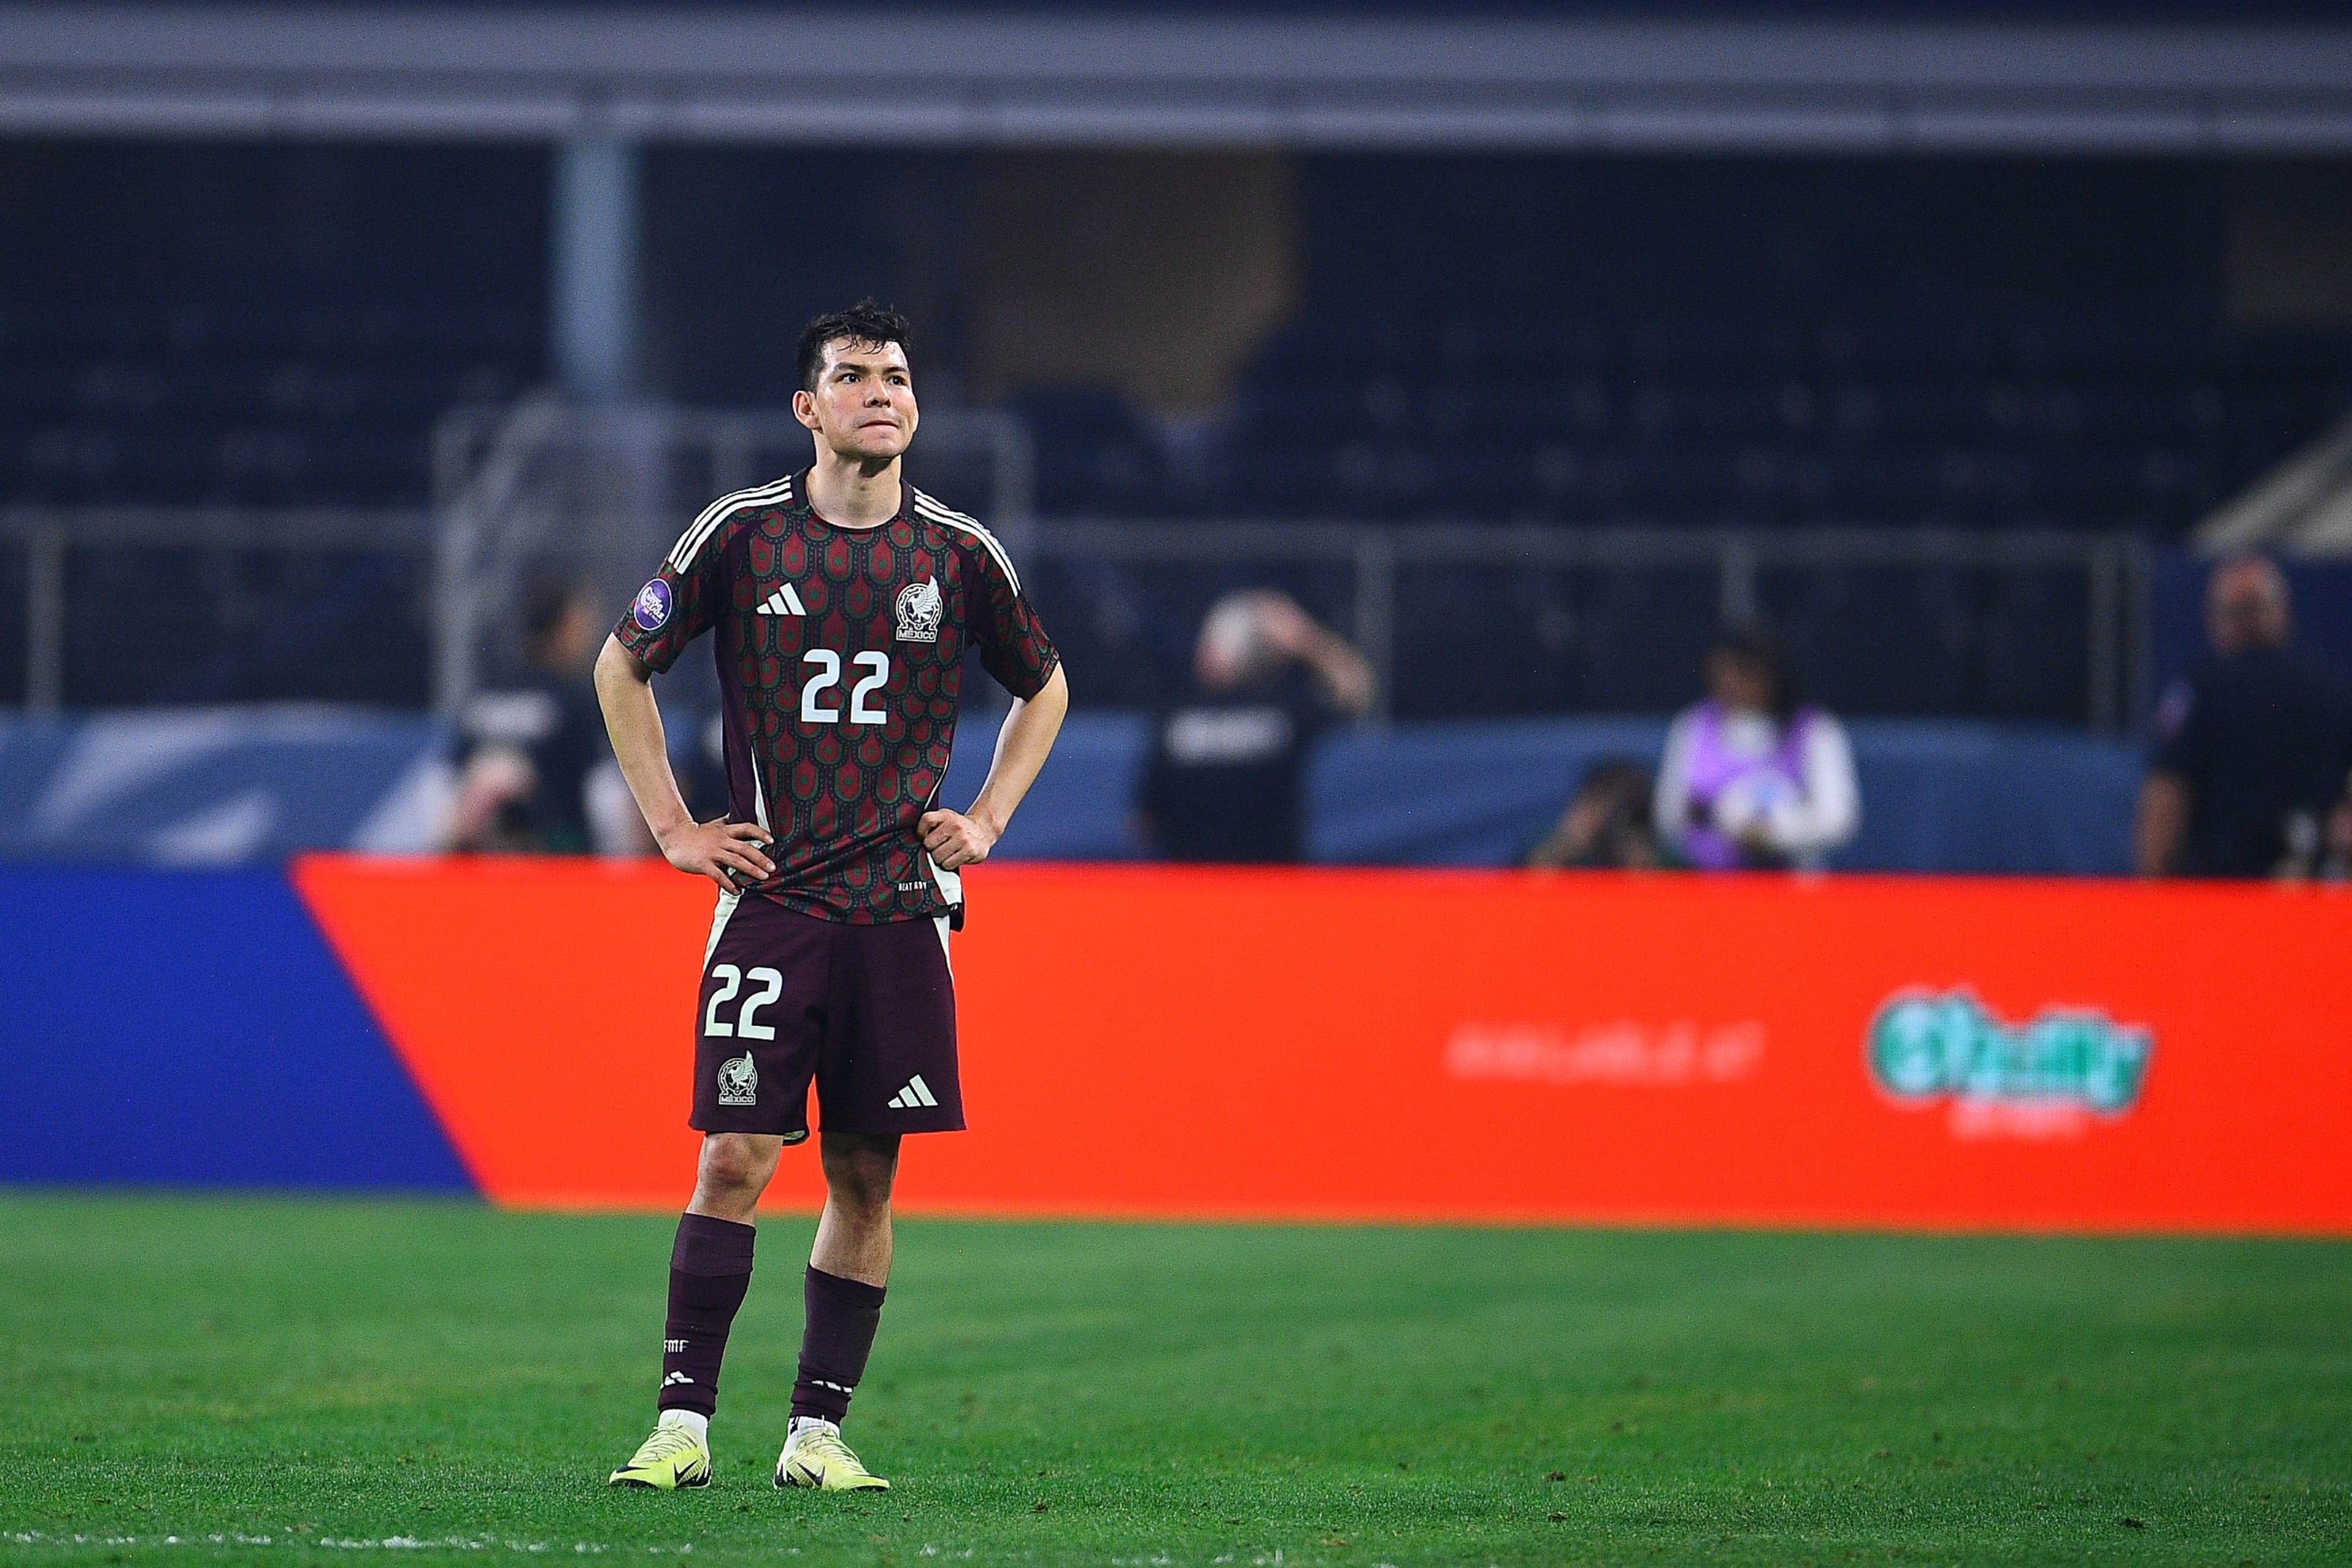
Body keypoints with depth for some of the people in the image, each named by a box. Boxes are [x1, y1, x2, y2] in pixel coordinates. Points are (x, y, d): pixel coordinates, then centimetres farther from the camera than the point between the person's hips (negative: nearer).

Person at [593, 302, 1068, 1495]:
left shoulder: (960, 555, 5)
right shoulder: (742, 535, -1)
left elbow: (1043, 686, 22)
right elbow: (623, 666, 10)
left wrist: (984, 820, 11)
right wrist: (672, 826, 4)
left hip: (901, 905, 2)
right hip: (773, 896, -2)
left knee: (866, 1173, 2)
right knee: (737, 1153, -10)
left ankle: (817, 1431, 9)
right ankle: (683, 1420, -6)